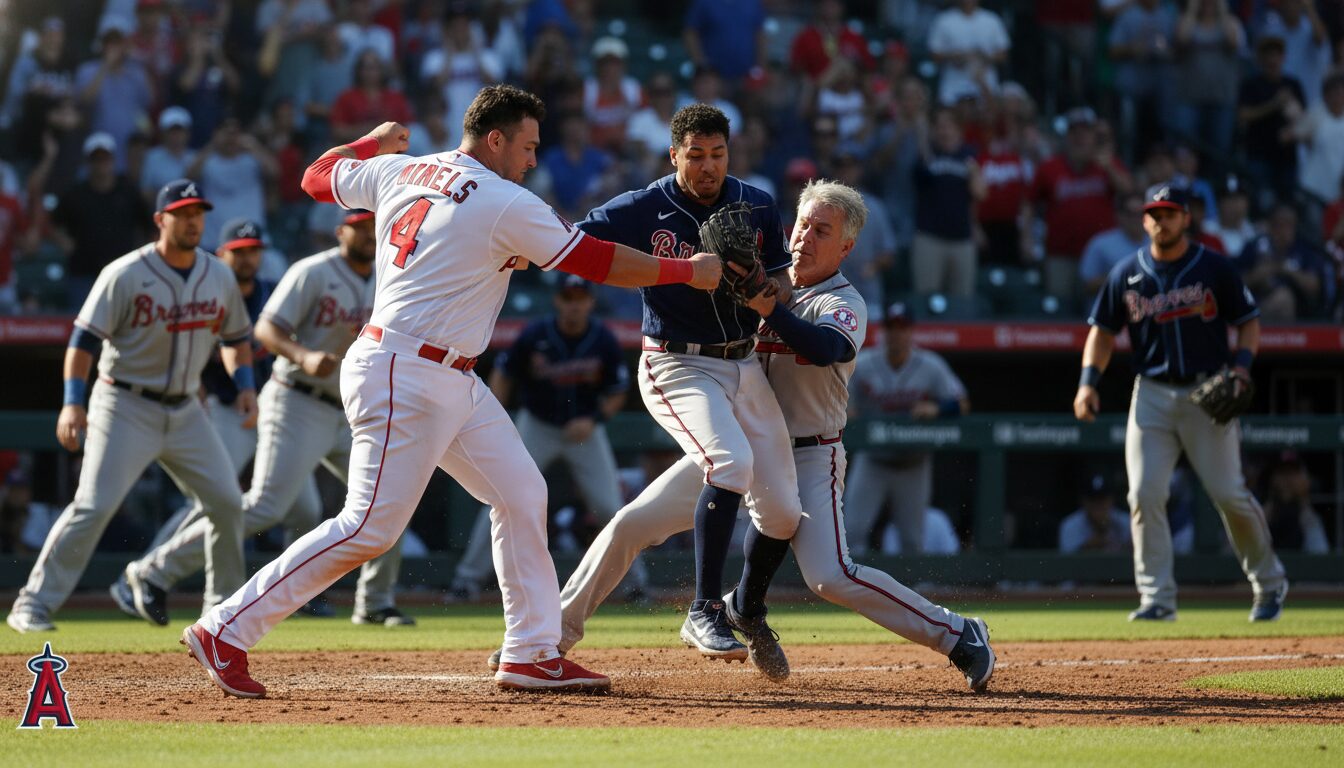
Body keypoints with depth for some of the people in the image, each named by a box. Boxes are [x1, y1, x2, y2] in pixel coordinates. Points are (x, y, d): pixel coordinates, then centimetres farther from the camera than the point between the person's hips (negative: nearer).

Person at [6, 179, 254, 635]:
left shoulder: (219, 277, 5)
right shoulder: (126, 275, -12)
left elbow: (237, 336, 19)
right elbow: (85, 338, -14)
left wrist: (245, 385, 1)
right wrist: (72, 402, -24)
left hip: (184, 410, 6)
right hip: (125, 406, -6)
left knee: (226, 503, 3)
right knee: (94, 506, -15)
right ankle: (34, 602, -9)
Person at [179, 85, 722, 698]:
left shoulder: (397, 171, 9)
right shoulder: (505, 205, -13)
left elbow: (316, 177, 24)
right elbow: (598, 262, -8)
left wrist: (375, 141, 41)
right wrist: (688, 271, 4)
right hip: (402, 377, -10)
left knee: (521, 496, 9)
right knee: (371, 526, -11)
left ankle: (532, 653, 11)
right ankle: (225, 631, -7)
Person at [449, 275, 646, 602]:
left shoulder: (604, 342, -12)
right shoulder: (535, 336, -15)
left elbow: (617, 393, -3)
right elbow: (503, 374, -3)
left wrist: (593, 420, -19)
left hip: (584, 428, 0)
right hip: (536, 425, 0)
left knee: (608, 506, -5)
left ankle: (634, 573, 13)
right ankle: (470, 574, -1)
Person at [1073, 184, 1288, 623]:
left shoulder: (1215, 268, 0)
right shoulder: (1127, 274, 6)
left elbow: (1249, 322, 5)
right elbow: (1103, 330, 10)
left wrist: (1241, 364, -13)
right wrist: (1088, 381, -4)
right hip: (1151, 395, 2)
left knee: (1228, 494, -4)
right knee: (1145, 495, -9)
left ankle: (1269, 583, 15)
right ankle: (1157, 598, -4)